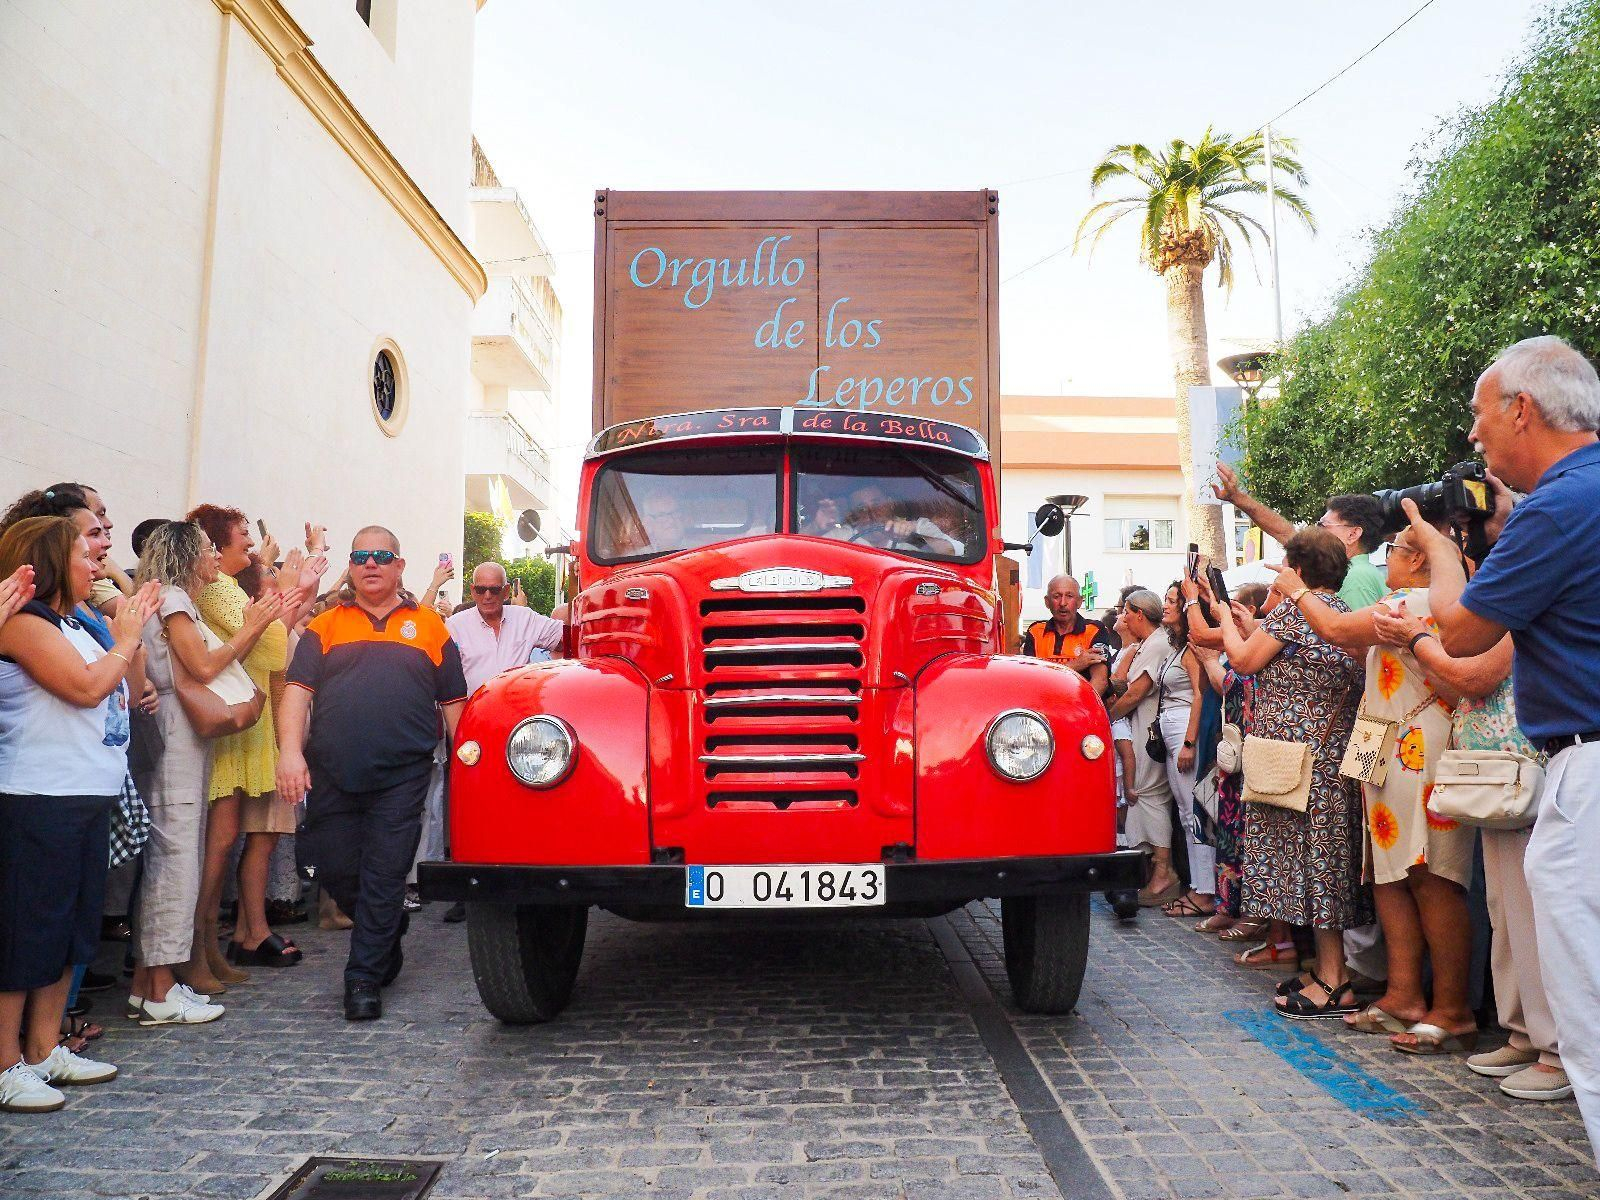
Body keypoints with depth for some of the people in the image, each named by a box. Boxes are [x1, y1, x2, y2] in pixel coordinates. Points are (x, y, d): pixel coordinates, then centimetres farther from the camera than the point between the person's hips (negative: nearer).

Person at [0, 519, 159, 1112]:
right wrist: (126, 636, -6)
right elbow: (87, 686, -19)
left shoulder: (70, 624, 17)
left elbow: (117, 695, 19)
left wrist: (129, 635, 12)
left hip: (88, 797, 10)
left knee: (72, 927, 15)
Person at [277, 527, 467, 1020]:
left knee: (384, 878, -2)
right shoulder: (324, 626, 11)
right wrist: (290, 750, -13)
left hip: (402, 776, -2)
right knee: (333, 869, 9)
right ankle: (387, 932, 36)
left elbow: (453, 701, 10)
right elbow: (298, 689, 1)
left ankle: (364, 979, 10)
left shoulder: (429, 626, 10)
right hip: (331, 775, 2)